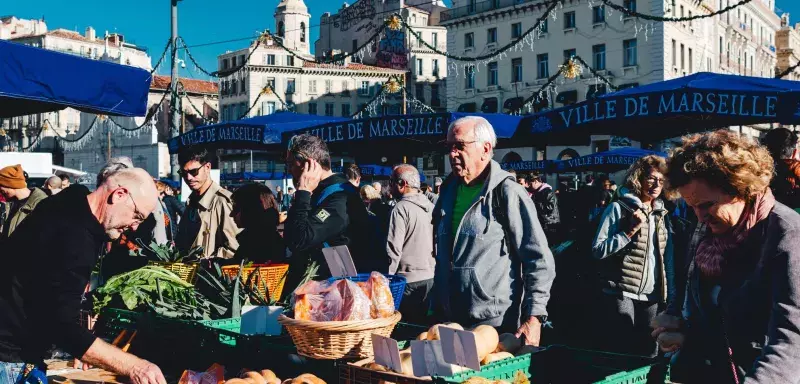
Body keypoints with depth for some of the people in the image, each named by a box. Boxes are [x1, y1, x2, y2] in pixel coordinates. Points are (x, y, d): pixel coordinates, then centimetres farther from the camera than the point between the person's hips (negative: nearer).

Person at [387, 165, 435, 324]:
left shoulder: (401, 208, -13)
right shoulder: (430, 206, 9)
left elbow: (394, 248, -16)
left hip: (410, 279, -7)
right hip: (431, 276, 7)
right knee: (424, 322, 14)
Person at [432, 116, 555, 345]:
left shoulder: (507, 193, -11)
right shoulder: (448, 191, 10)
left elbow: (540, 260, -11)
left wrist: (534, 318, -17)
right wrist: (437, 306, 17)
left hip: (497, 325, -6)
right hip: (449, 322, 6)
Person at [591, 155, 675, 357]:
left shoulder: (662, 214, 13)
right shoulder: (619, 208, -3)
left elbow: (668, 259, 16)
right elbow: (598, 250, -9)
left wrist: (671, 295, 10)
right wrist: (630, 231, -14)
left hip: (652, 297, 5)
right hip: (620, 293, -5)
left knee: (647, 355, 10)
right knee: (620, 354, -3)